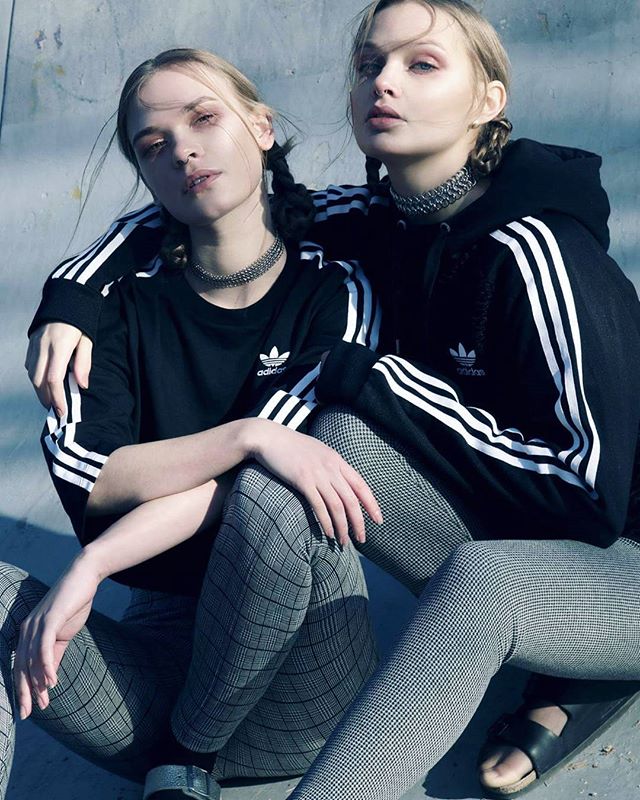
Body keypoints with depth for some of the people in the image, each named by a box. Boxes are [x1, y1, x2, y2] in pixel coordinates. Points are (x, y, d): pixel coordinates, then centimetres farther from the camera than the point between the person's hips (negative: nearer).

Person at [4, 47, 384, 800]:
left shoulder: (336, 294, 0)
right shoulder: (126, 301, 6)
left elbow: (245, 485, -12)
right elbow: (82, 475, -11)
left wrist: (91, 566, -23)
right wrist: (251, 436, -26)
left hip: (296, 691, -1)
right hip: (159, 647, 2)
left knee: (275, 502, -33)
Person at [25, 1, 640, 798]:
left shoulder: (528, 252, -23)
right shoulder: (375, 222, -3)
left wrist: (379, 379, -22)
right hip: (512, 534, 7)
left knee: (479, 580, -38)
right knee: (343, 435, -19)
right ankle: (568, 677, -7)